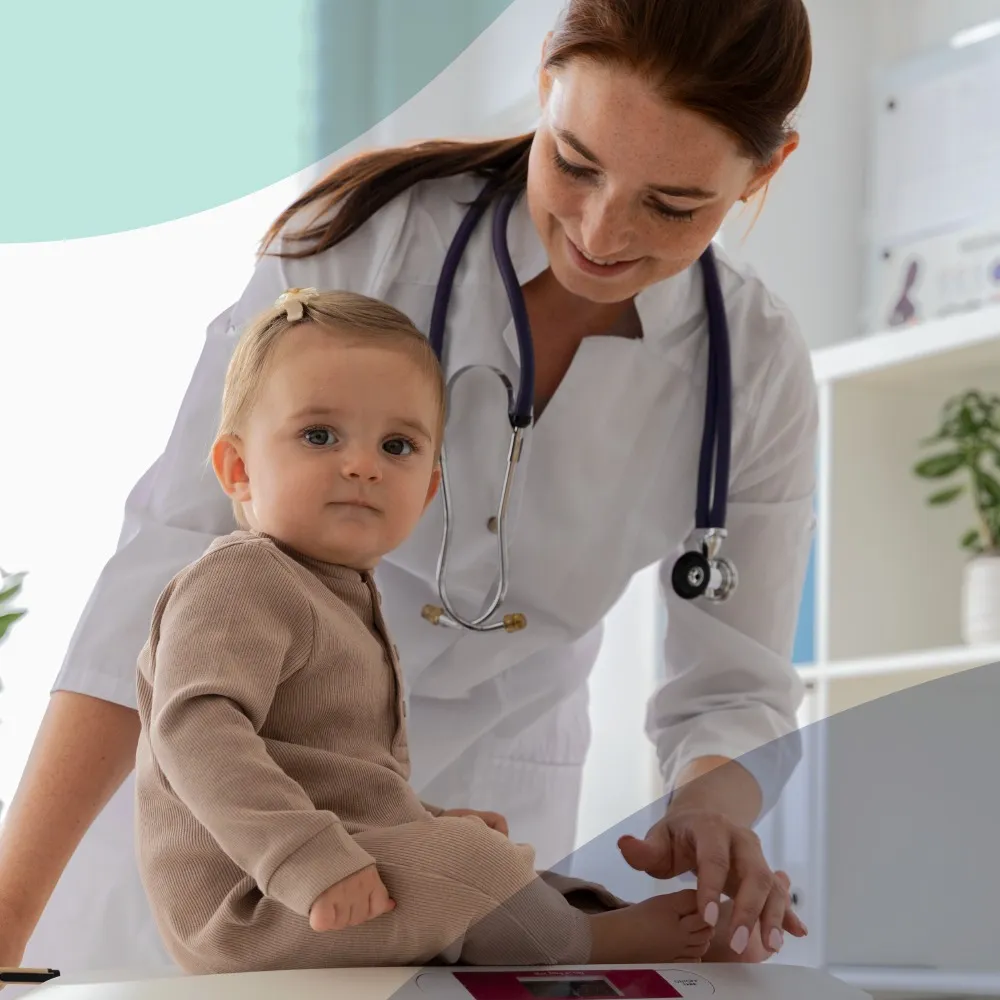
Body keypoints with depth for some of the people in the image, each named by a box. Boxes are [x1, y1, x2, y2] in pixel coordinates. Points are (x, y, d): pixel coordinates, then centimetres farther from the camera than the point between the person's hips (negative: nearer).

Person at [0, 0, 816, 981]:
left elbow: (734, 688, -7)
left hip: (475, 792, 2)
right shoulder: (367, 236, -24)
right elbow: (180, 545, -28)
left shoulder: (759, 373, -14)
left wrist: (710, 813, -34)